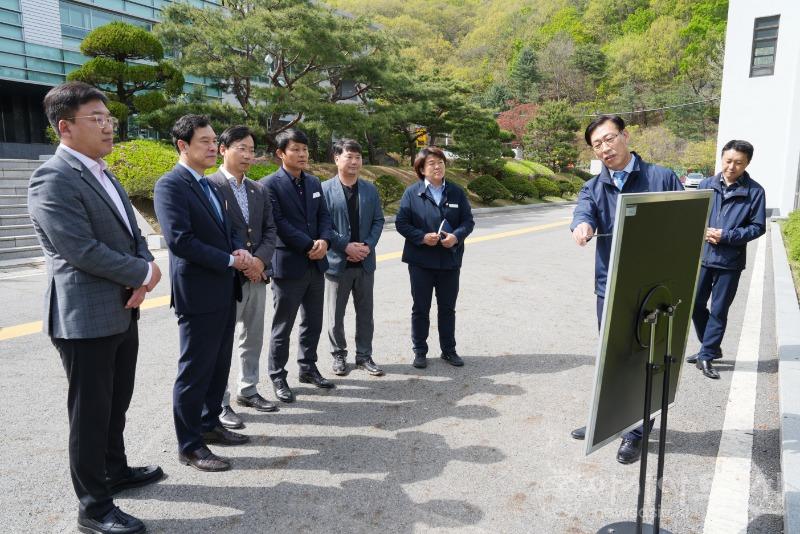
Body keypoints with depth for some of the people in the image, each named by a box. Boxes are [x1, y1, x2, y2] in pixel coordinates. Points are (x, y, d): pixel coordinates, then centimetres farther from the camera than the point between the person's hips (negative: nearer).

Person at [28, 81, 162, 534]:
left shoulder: (105, 176, 14)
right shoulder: (53, 180, -15)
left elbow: (133, 236, 13)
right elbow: (83, 251, -23)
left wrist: (143, 278, -5)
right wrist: (144, 272, -12)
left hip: (123, 312, 8)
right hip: (86, 318, -8)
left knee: (116, 405, 21)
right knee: (90, 413, 4)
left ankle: (115, 470, 40)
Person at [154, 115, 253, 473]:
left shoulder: (208, 185, 15)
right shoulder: (171, 185, -13)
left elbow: (226, 229, 19)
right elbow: (179, 241, -22)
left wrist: (240, 251, -3)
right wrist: (229, 260, -16)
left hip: (224, 290, 9)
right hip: (198, 293, -9)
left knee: (219, 365, 18)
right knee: (194, 371, 2)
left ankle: (210, 424, 34)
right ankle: (189, 446, 16)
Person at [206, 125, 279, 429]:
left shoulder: (258, 190, 12)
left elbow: (270, 229, 9)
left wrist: (259, 260, -7)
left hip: (257, 276, 7)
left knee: (253, 338, 16)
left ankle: (248, 391, 32)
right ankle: (220, 404, 15)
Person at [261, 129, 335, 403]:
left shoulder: (314, 182, 12)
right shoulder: (270, 185, -9)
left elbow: (323, 215, 9)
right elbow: (279, 223, -16)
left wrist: (324, 241, -10)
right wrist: (309, 246, -17)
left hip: (316, 264, 7)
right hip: (288, 265, -6)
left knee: (313, 323, 15)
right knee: (283, 327, 5)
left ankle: (308, 368, 31)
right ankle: (278, 377, 19)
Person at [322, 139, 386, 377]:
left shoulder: (370, 189, 6)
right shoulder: (325, 189, -6)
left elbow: (378, 221, 6)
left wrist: (368, 245, -10)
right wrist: (346, 246, -17)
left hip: (365, 261, 4)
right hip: (337, 261, -3)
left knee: (365, 313, 11)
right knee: (336, 314, 9)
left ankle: (364, 356, 24)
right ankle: (339, 355, 25)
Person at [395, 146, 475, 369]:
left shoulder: (456, 192, 4)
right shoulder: (412, 192, -3)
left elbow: (468, 221, 4)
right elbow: (401, 223, -5)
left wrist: (456, 236, -16)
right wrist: (422, 237, -20)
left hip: (450, 260, 2)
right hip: (421, 260, -2)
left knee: (448, 308, 13)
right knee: (420, 309, 8)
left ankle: (449, 350, 28)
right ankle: (420, 352, 22)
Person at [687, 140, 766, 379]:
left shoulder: (754, 192, -6)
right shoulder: (706, 185, 0)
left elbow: (757, 227, -4)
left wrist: (726, 236, -16)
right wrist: (703, 232, -12)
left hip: (730, 261, -3)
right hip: (702, 256, 3)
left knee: (718, 311, 5)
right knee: (696, 305, 11)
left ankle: (706, 356, 17)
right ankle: (711, 348, 31)